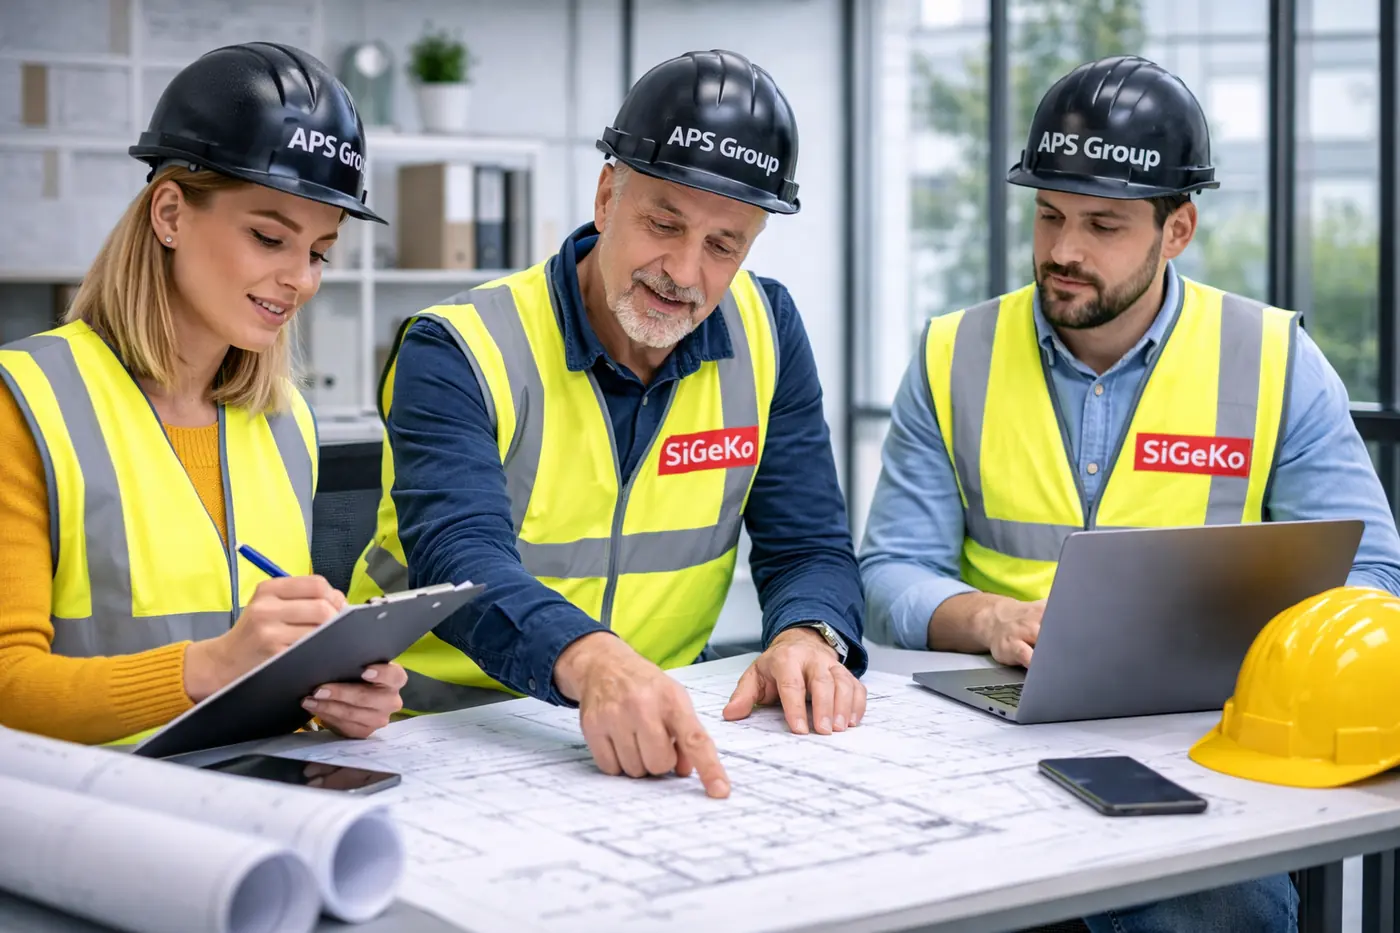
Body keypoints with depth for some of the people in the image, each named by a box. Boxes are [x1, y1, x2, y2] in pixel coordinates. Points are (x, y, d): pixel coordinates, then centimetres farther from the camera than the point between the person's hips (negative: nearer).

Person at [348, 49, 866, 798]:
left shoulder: (765, 334, 4)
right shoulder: (457, 354, -10)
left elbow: (808, 548, 5)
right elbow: (463, 564, -26)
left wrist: (808, 637, -19)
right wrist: (591, 661, -46)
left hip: (650, 737, 2)